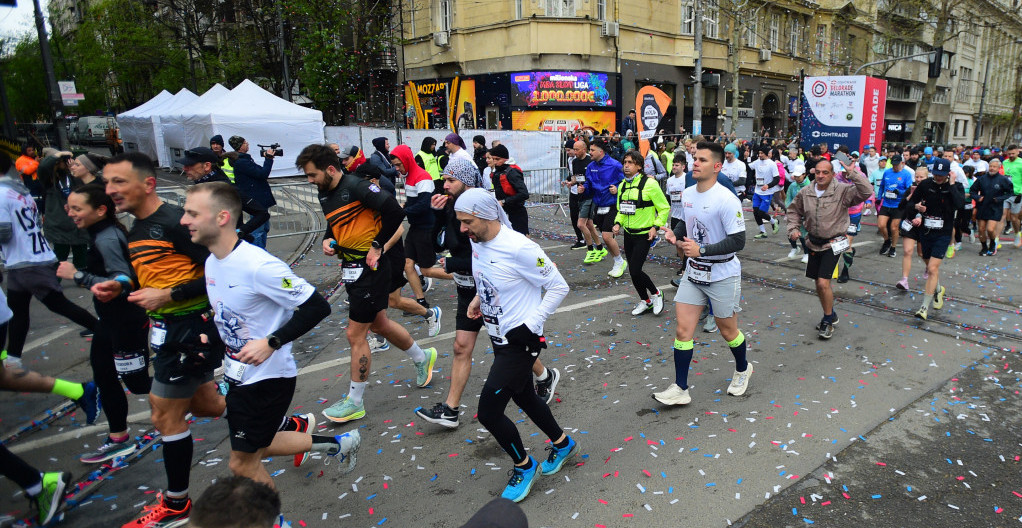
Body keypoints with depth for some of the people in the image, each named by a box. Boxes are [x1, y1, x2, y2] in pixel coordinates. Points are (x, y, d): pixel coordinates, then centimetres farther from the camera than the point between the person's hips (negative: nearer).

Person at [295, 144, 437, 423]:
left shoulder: (357, 187, -19)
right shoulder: (325, 194, 8)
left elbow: (395, 212, -22)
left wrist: (377, 245, -17)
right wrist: (328, 240, 2)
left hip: (370, 268, -9)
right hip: (351, 268, 9)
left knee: (355, 334, -2)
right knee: (379, 324, 21)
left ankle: (355, 402, 14)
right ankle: (422, 357, 44)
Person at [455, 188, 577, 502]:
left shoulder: (518, 248, -26)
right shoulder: (476, 242, -1)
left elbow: (559, 288, -18)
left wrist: (529, 325, -21)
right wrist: (479, 298, 5)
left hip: (520, 342, -9)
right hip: (500, 338, 9)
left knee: (489, 412, -6)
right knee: (524, 397, 23)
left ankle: (524, 466, 21)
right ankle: (563, 444, 48)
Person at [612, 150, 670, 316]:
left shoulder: (649, 183, -12)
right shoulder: (622, 186, 8)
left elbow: (664, 208, -6)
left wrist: (656, 226, -15)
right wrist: (618, 223, 2)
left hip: (644, 234, -7)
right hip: (628, 234, 7)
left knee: (635, 271, -13)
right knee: (633, 271, 10)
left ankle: (656, 294, 13)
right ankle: (646, 301, 28)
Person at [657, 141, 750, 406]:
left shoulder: (726, 200, -20)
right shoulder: (687, 194, 2)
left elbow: (737, 241, -21)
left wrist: (701, 250, -27)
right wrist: (675, 234, -3)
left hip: (722, 275, -6)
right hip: (693, 273, 6)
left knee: (727, 330, 13)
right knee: (682, 329, 0)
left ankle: (743, 369, 43)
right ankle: (680, 389, 8)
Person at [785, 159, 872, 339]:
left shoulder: (842, 191, -13)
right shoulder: (805, 193, -1)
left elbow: (867, 192, -27)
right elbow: (794, 211, 14)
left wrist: (853, 174, -28)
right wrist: (793, 228, 1)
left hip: (833, 244, -5)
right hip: (814, 243, 5)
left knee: (823, 283, -13)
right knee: (819, 284, 15)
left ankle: (828, 321, 7)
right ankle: (830, 315, 38)